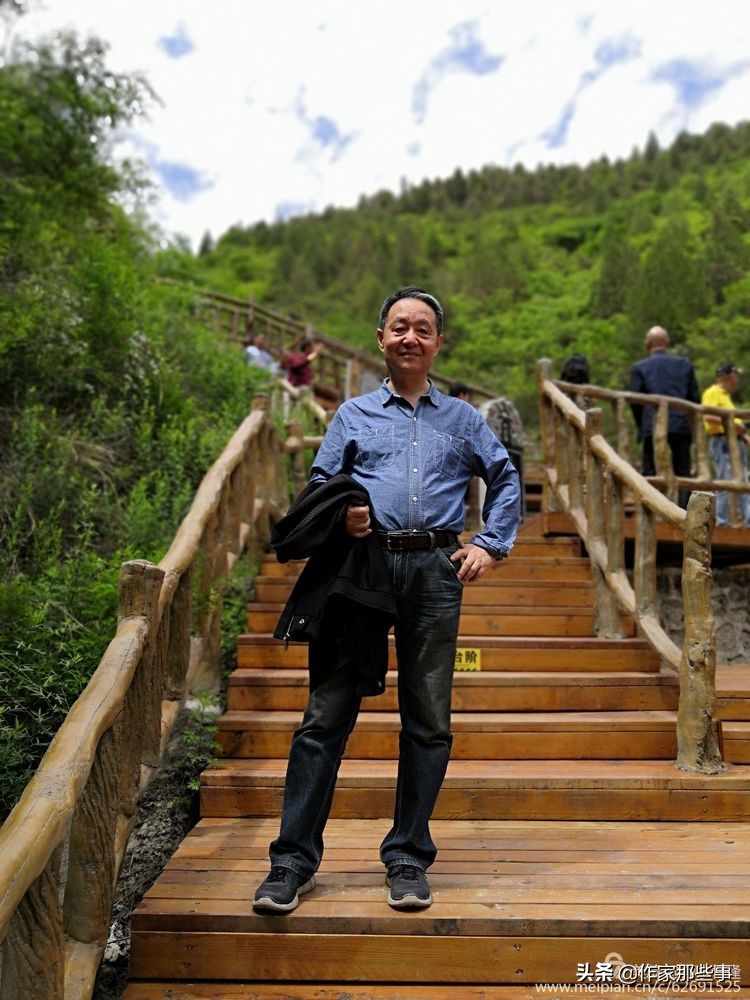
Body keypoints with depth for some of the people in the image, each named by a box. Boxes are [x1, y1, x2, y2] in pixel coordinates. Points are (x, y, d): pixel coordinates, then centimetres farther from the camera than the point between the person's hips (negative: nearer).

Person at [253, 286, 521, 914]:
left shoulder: (462, 419, 17)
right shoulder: (354, 415, 15)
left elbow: (505, 479, 23)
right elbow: (319, 486, 14)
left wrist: (490, 546, 11)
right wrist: (342, 515, -7)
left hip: (435, 572, 1)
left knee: (428, 720, 5)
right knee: (327, 713, -2)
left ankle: (408, 859, 21)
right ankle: (293, 861, 10)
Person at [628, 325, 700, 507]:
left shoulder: (639, 367, 2)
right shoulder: (685, 364, 10)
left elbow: (634, 400, -3)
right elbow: (695, 397, 7)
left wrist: (641, 425, 9)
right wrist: (691, 422, 17)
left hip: (652, 427, -2)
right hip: (682, 426, 2)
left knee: (649, 474, 4)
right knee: (683, 473, 7)